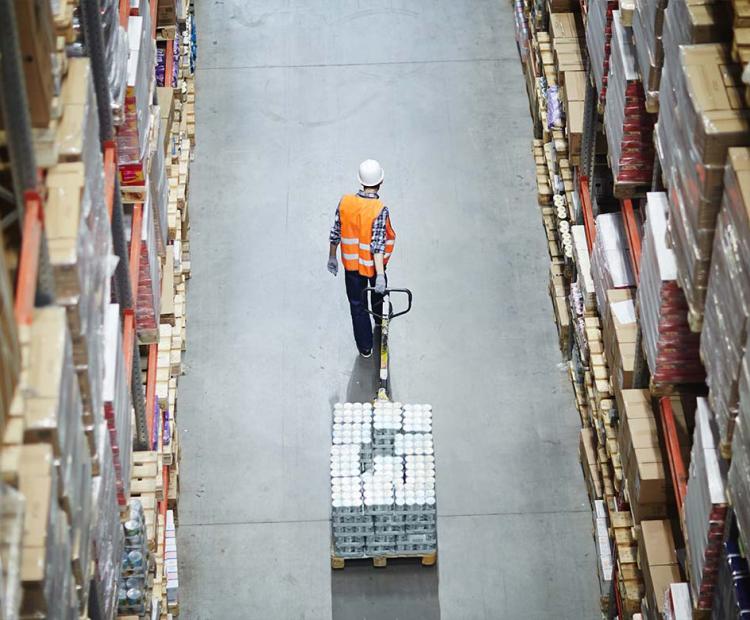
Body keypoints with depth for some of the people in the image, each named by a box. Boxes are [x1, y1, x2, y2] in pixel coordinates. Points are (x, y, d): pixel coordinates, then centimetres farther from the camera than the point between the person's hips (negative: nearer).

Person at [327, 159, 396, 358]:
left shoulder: (345, 202, -14)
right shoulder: (380, 210, -26)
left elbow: (335, 233, -4)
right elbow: (378, 244, -30)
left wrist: (332, 257, 11)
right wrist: (380, 275, -31)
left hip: (351, 263, 2)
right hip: (373, 264, -2)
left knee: (357, 305, 13)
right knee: (378, 290, 30)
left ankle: (365, 348, 20)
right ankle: (380, 321, 56)